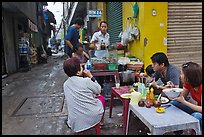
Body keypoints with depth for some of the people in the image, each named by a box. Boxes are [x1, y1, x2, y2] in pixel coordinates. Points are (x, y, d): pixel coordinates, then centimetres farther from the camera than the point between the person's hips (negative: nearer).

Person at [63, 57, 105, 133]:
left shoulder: (65, 84, -2)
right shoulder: (86, 81, -18)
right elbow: (98, 90, -2)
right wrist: (91, 77, -1)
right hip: (94, 116, -4)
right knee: (101, 98, 25)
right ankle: (101, 121, 41)